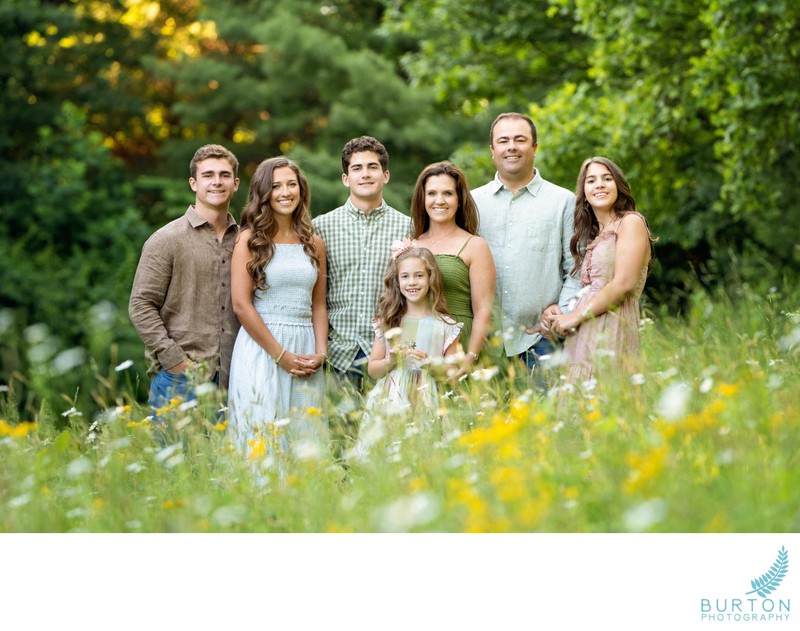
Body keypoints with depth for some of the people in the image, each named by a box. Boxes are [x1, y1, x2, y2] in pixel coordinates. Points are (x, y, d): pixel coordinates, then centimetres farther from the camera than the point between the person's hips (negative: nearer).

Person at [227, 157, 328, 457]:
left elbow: (318, 304, 15)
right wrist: (280, 354, -12)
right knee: (262, 442, -4)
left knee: (304, 437, 5)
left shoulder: (314, 243, 13)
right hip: (261, 348, -4)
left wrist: (321, 352, -1)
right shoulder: (249, 240, -1)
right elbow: (241, 304, -8)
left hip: (306, 351, 4)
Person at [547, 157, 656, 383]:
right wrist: (558, 315, 0)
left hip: (611, 329, -7)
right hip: (583, 337, 7)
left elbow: (623, 284, -13)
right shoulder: (593, 235, 21)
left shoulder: (631, 222, -2)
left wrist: (576, 316, -9)